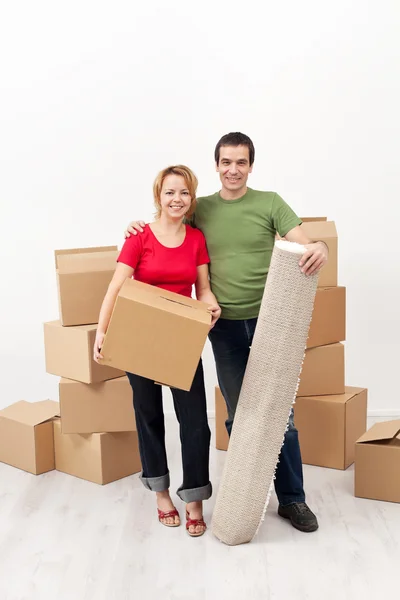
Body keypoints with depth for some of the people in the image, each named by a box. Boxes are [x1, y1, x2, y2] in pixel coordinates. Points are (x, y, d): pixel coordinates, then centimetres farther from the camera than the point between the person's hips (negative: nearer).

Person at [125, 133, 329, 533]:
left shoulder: (270, 203, 1)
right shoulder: (201, 210, 7)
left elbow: (303, 246, -7)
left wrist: (319, 249, -30)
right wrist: (139, 228, -1)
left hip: (269, 321, -1)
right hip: (226, 327, 2)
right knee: (239, 416, 11)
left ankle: (292, 499, 18)